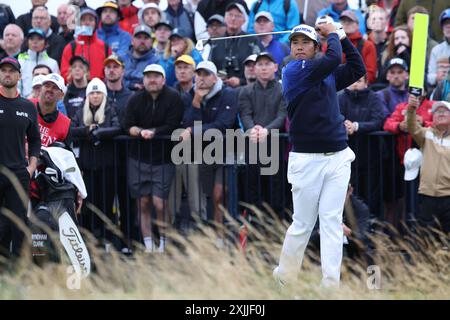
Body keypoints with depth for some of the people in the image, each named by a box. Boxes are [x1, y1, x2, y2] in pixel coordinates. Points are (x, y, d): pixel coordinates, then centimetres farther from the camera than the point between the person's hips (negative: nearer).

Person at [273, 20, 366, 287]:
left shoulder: (328, 75, 13)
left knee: (332, 222, -2)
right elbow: (333, 59, -17)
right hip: (307, 160, -5)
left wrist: (342, 37, 10)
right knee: (303, 225, 1)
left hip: (338, 157, 5)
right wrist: (333, 34, 0)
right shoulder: (293, 71, -6)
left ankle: (331, 285, -5)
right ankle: (284, 277, 18)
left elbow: (358, 69, 16)